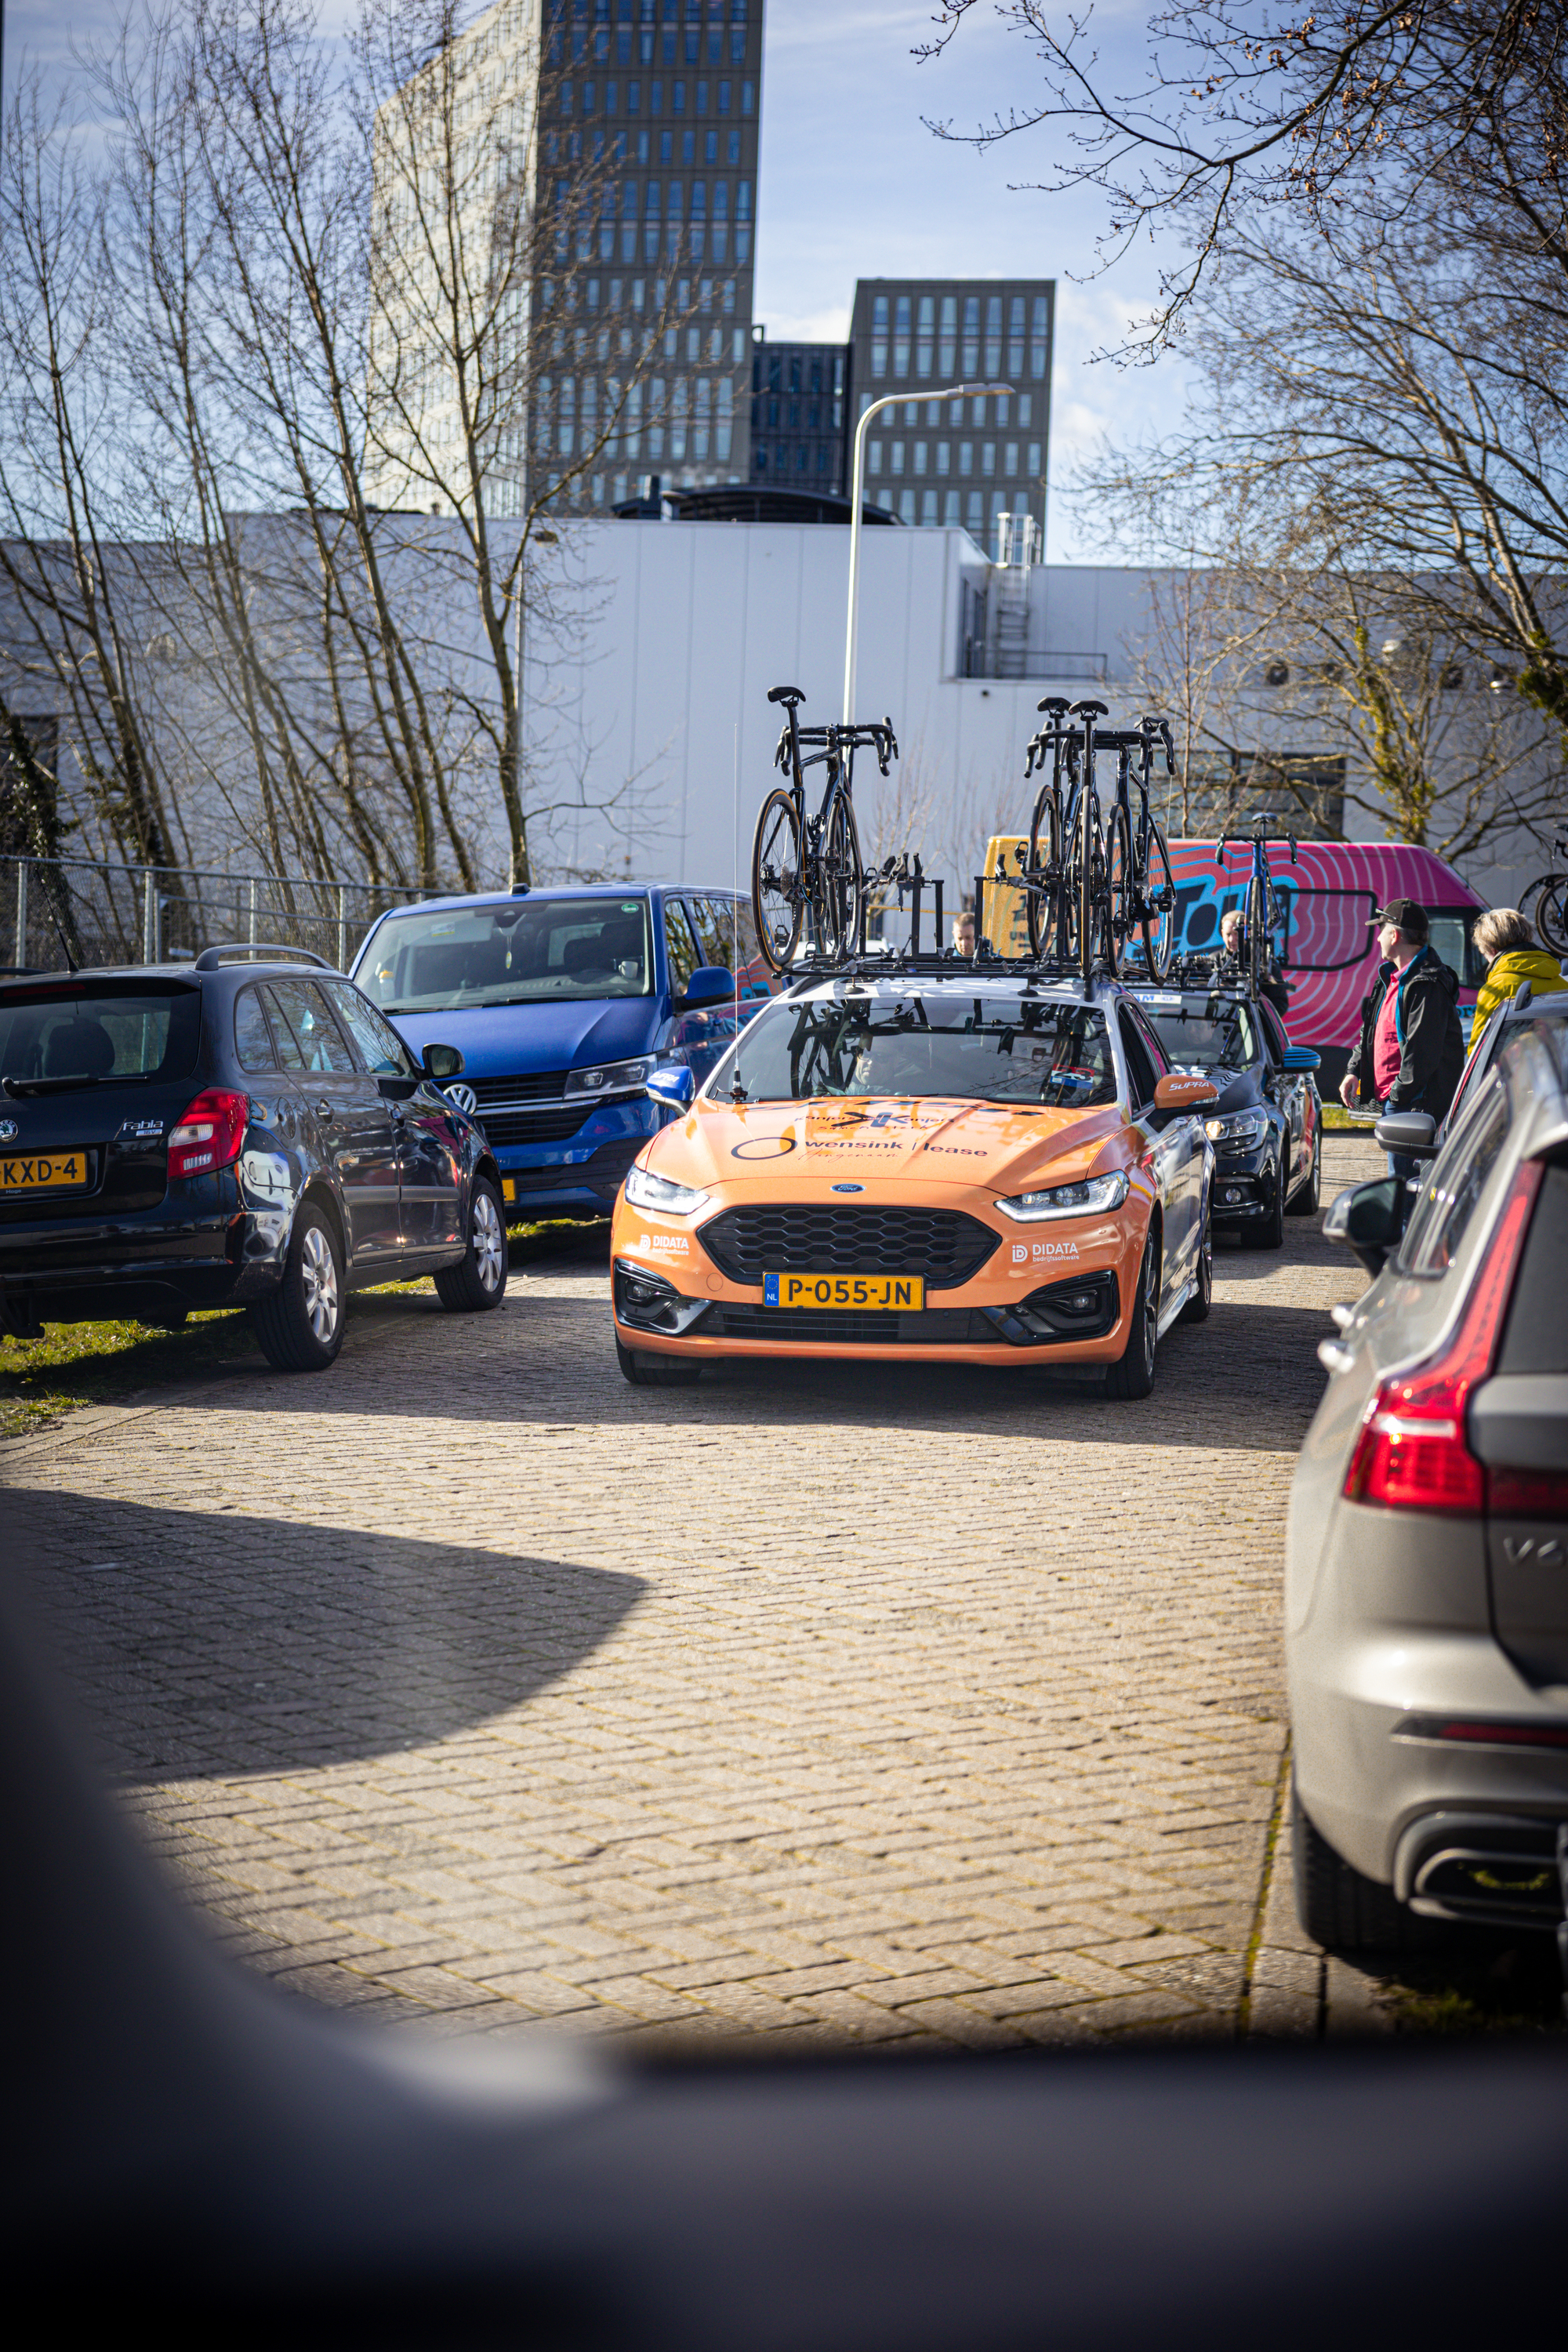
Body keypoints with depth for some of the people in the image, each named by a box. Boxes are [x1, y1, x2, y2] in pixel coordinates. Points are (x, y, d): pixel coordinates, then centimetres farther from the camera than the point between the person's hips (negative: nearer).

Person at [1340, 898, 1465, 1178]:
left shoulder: (1427, 985, -17)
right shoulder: (1391, 976, 17)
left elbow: (1422, 1050, -21)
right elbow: (1370, 1032, 25)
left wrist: (1400, 1093, -19)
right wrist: (1354, 1071, 13)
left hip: (1415, 1103, -11)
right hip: (1392, 1098, 11)